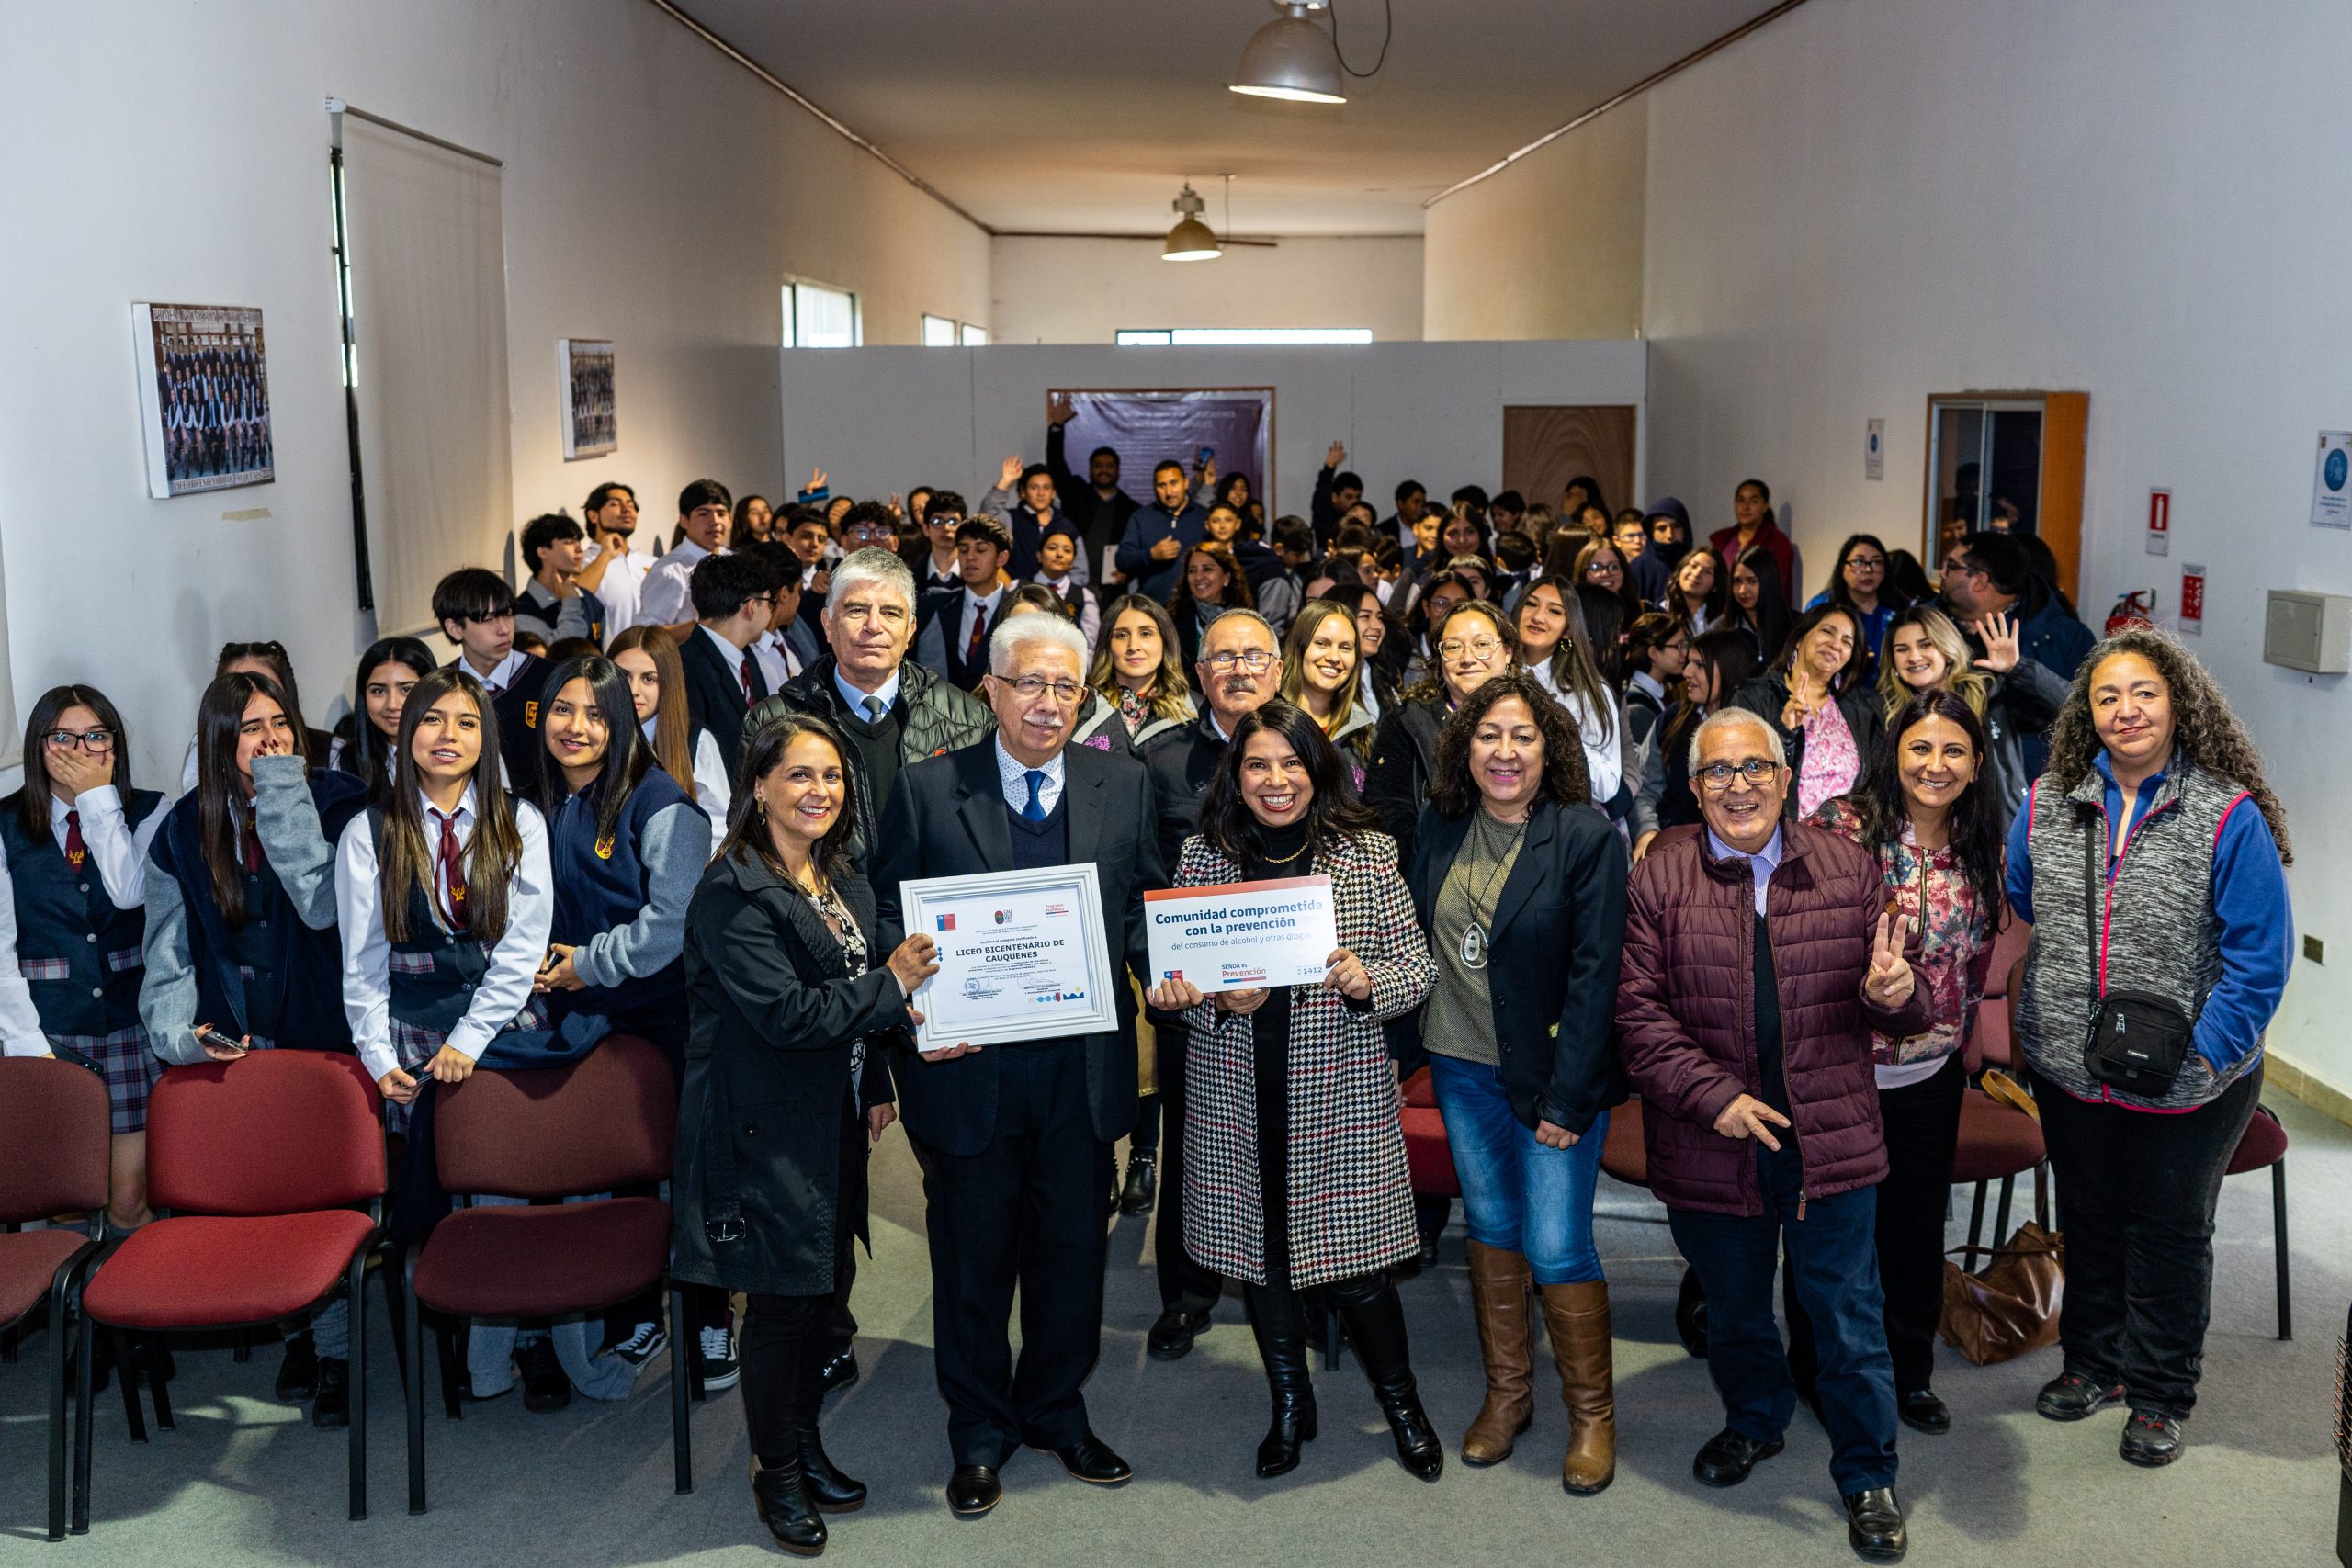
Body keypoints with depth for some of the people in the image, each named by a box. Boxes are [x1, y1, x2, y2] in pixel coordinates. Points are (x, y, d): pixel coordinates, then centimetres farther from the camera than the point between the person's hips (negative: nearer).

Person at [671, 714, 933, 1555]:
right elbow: (784, 1013, -24)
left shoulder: (847, 883, 10)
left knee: (821, 1288, 15)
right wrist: (893, 986, -19)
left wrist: (877, 1089, 12)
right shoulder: (733, 893, -17)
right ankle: (776, 1476, 20)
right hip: (765, 1131, -7)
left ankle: (805, 1446, 33)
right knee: (781, 1302, 3)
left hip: (832, 1124, 8)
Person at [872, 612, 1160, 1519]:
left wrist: (1161, 967, -11)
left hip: (1083, 1065, 2)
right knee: (973, 1256, 11)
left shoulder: (1124, 787, 5)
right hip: (968, 1062, -2)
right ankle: (980, 1434, 30)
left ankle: (1056, 1412, 36)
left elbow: (1146, 904, 8)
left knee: (1072, 1247, 14)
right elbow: (886, 911, -1)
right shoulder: (927, 790, -2)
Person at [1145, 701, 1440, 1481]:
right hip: (1237, 1100, 2)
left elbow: (1417, 968, 0)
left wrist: (1365, 982, -20)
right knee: (1260, 1256, 13)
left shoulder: (1367, 854, -2)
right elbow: (1174, 976, 6)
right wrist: (1219, 999, -15)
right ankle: (1290, 1407, 36)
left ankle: (1401, 1402, 28)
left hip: (1341, 1098, -2)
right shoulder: (1202, 857, 2)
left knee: (1354, 1263, 1)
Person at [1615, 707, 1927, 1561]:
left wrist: (1893, 995, -18)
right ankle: (1754, 1419, 47)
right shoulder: (1660, 876, -4)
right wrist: (1713, 1096, -17)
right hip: (1710, 1144, 0)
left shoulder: (1847, 869, 1)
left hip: (1831, 1138, 0)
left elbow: (1898, 1010, 6)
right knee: (1733, 1306, 21)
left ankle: (1867, 1475, 28)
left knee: (1849, 1317, 9)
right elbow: (1638, 1010, -8)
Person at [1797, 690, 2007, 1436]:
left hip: (1931, 1075, 4)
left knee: (1917, 1226, 16)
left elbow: (1982, 957, 12)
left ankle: (1910, 1370, 35)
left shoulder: (1983, 849, 2)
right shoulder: (1841, 827, -14)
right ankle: (1816, 1370, 30)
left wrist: (1963, 1039, 11)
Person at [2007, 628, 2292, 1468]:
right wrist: (2021, 1019, 6)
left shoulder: (2230, 817, -16)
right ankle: (2094, 1361, 41)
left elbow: (2260, 955, -15)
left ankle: (2159, 1394, 32)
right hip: (2068, 1073, 4)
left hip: (2185, 1085, -4)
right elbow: (2018, 914, 11)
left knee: (2170, 1230, 15)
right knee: (2088, 1219, 21)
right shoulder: (2049, 803, -2)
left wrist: (2205, 1048, -19)